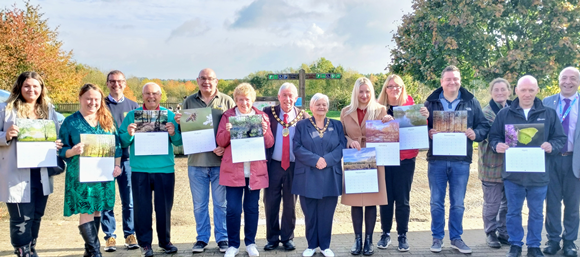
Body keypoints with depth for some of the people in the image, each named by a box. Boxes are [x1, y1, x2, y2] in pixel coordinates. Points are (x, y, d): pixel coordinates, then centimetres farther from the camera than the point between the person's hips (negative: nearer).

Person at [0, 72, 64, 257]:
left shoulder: (48, 110, 10)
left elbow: (58, 135, 17)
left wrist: (59, 144, -4)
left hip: (42, 174, 5)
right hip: (17, 174, -4)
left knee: (36, 216, 15)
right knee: (21, 218, -3)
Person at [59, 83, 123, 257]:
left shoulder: (107, 121, 10)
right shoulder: (70, 122, 0)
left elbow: (117, 145, 12)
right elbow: (62, 150, 0)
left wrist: (117, 165, -1)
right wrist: (73, 151, -22)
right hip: (81, 175, -4)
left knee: (97, 210, 10)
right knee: (86, 211, -9)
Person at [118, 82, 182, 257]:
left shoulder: (169, 115, 7)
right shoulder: (132, 115, 5)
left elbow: (179, 142, 2)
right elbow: (122, 142, 3)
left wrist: (173, 134, -18)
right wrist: (129, 134, -17)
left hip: (165, 169, 1)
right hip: (140, 170, 0)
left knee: (164, 207, 8)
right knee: (142, 208, 5)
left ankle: (165, 241, 23)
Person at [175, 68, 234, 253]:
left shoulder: (227, 101, 3)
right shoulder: (189, 102, 10)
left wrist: (225, 148, -15)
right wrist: (178, 122, -8)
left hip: (220, 160, -2)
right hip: (196, 161, 2)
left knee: (221, 203, 6)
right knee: (199, 204, 10)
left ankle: (222, 238, 16)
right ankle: (202, 238, 21)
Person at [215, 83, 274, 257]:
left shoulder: (262, 116, 7)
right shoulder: (228, 116, 5)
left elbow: (270, 144, 4)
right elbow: (220, 142, 1)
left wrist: (265, 132, -16)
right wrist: (227, 132, -18)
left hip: (255, 170, 1)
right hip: (233, 170, -1)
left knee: (252, 208, 8)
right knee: (233, 209, -2)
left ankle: (250, 243, 22)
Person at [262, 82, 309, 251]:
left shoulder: (304, 117, 1)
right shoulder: (268, 112, 0)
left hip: (294, 166, 0)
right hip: (273, 164, 0)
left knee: (290, 203, 9)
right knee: (270, 202, 5)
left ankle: (287, 238, 22)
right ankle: (272, 238, 18)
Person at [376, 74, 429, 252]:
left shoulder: (410, 106, 1)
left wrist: (425, 117, -19)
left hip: (405, 159, 0)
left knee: (402, 199, 3)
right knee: (386, 197, 5)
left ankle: (402, 236, 15)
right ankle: (385, 234, 19)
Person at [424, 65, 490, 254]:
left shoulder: (471, 102, 6)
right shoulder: (431, 102, 4)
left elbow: (484, 126, 7)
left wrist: (476, 134, -14)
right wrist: (428, 133, -17)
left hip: (461, 161, 0)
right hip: (436, 160, 0)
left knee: (458, 203, 9)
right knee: (436, 202, 7)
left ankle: (456, 238, 23)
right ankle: (437, 238, 20)